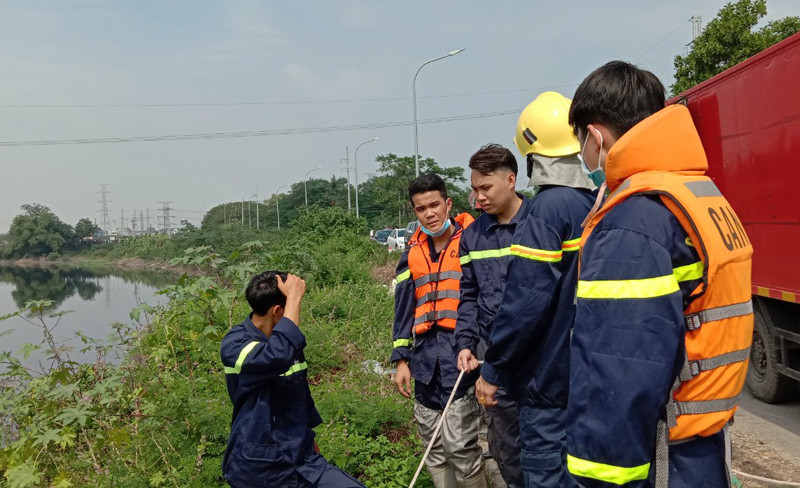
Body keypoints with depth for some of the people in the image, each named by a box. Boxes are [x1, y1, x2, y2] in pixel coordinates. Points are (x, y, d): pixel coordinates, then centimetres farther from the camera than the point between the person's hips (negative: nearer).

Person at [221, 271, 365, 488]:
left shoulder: (287, 338, 7)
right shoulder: (234, 346, -17)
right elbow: (278, 355, -38)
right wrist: (294, 297, -30)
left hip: (303, 459, 6)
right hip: (259, 470, -6)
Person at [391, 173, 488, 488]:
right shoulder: (413, 253, 13)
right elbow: (403, 309, 15)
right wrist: (401, 359, 10)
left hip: (462, 352, -5)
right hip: (425, 355, 5)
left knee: (459, 444, -9)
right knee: (434, 449, 12)